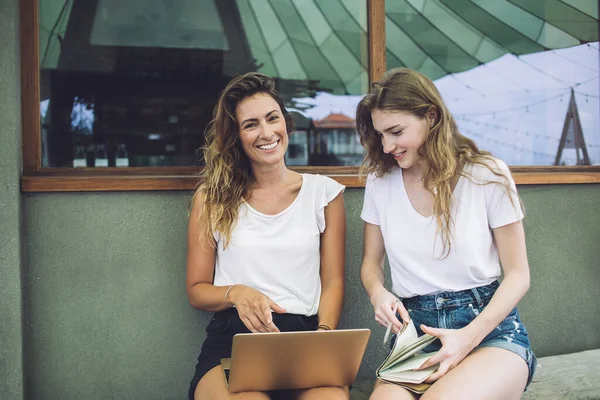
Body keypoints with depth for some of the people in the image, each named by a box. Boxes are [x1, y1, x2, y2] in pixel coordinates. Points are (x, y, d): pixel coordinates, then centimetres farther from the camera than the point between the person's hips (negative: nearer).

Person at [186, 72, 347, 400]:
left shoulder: (324, 192, 13)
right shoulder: (213, 198, 11)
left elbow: (332, 282, 12)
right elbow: (196, 289, 12)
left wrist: (324, 333, -8)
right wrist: (236, 293, -9)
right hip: (232, 337, 0)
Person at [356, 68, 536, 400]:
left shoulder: (488, 175, -3)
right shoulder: (380, 181, 7)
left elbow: (517, 274, 0)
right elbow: (371, 262, 17)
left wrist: (470, 336, -16)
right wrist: (377, 292, -8)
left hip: (489, 327, -1)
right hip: (414, 331, 1)